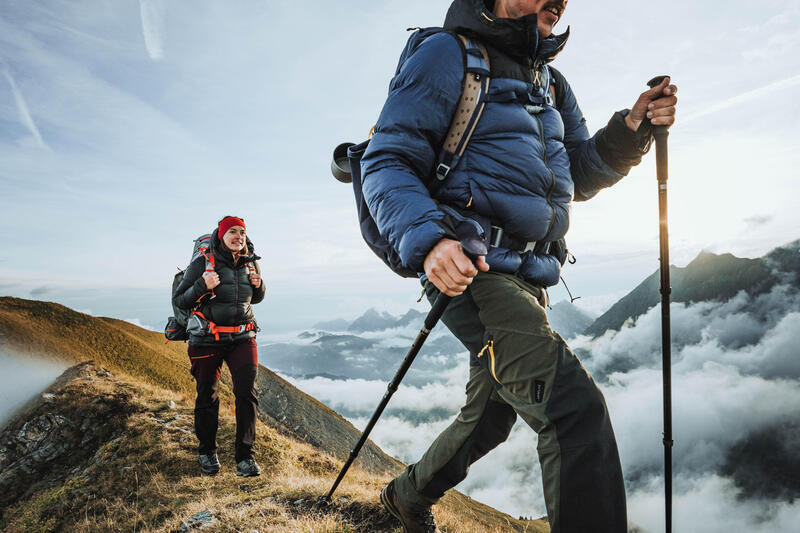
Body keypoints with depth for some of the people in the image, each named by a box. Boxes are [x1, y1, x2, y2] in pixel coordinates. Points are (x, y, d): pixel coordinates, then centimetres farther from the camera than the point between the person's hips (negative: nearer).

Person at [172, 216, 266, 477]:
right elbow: (178, 300, -5)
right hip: (207, 339, -2)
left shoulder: (251, 263, 5)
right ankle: (207, 452, 29)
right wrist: (202, 286, -22)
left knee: (247, 393, -9)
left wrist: (259, 286, -3)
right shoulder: (202, 264, -8)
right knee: (207, 397, 7)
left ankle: (245, 457, 0)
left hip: (242, 337, 3)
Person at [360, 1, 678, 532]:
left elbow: (581, 177, 23)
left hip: (529, 278, 9)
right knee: (576, 406, -24)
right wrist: (427, 238, -29)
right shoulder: (449, 55, -3)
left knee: (489, 417, 22)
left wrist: (630, 130, 4)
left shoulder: (550, 82, 20)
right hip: (471, 269, -9)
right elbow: (386, 164, -11)